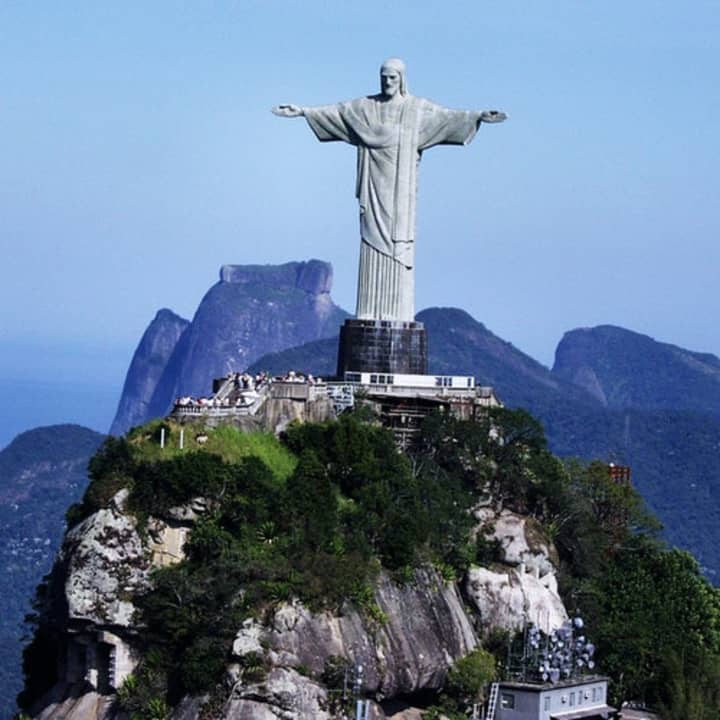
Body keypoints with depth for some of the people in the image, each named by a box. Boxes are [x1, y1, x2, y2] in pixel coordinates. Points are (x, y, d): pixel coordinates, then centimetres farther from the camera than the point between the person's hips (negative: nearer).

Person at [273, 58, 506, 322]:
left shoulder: (418, 108, 4)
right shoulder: (365, 107, 9)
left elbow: (447, 116, -5)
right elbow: (334, 112, 7)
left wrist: (478, 116, -18)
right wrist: (303, 112, -1)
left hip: (400, 188, -2)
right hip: (374, 188, 2)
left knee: (399, 245, -6)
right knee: (373, 241, -2)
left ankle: (397, 312, -7)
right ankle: (371, 313, -2)